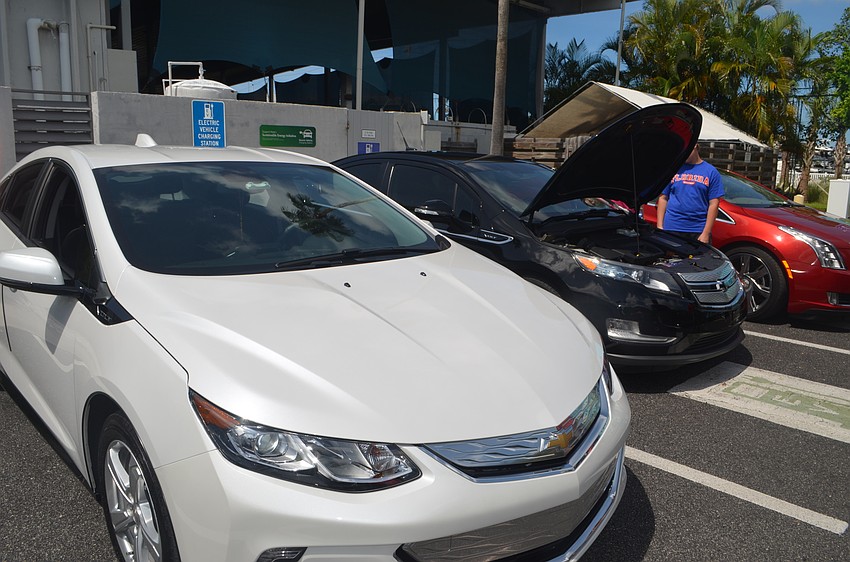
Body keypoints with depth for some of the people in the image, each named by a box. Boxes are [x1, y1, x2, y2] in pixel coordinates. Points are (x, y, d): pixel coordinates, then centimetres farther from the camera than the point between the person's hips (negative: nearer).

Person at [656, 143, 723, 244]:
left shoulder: (711, 172, 4)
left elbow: (713, 204, 0)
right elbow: (663, 198, 7)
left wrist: (706, 233, -8)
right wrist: (660, 227, 0)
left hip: (698, 230, -1)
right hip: (672, 228, 1)